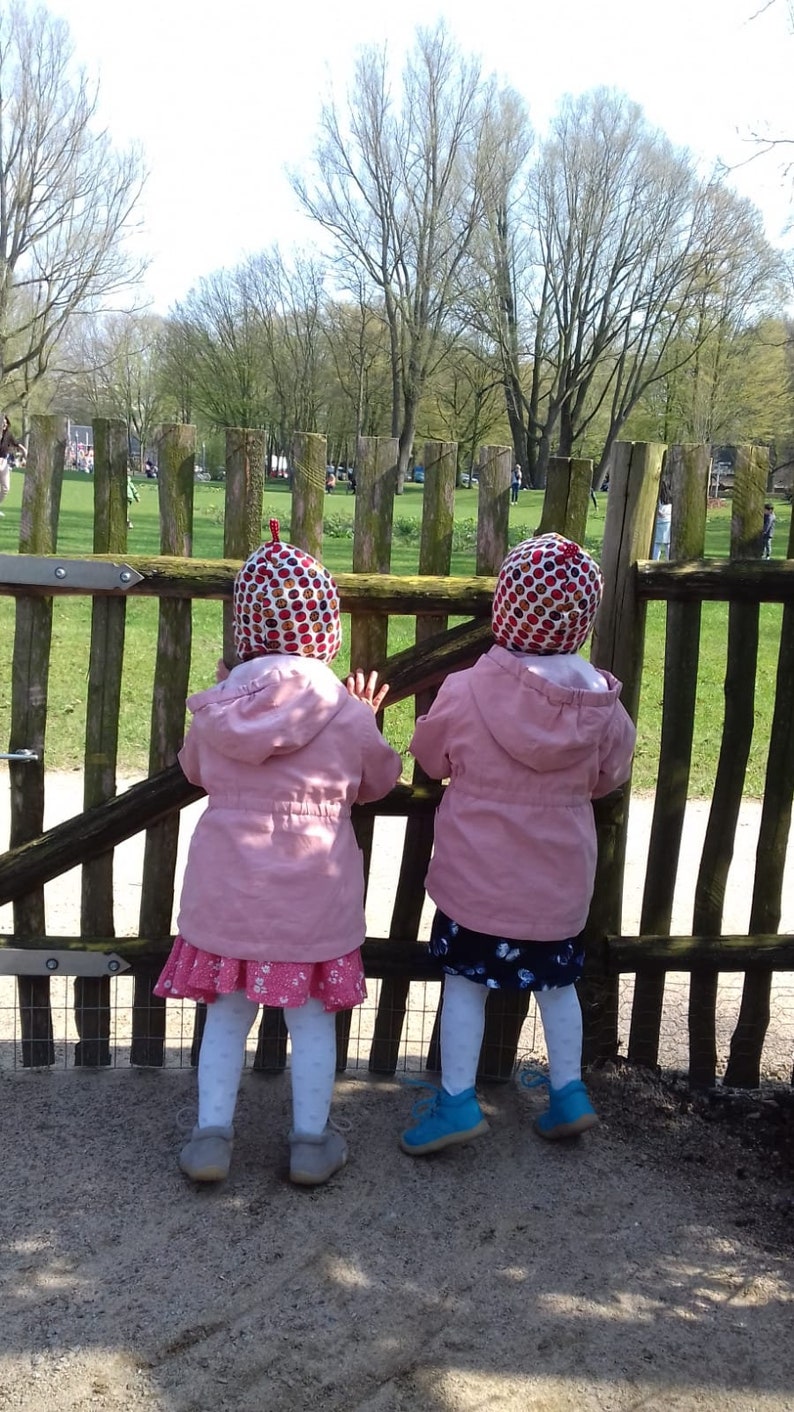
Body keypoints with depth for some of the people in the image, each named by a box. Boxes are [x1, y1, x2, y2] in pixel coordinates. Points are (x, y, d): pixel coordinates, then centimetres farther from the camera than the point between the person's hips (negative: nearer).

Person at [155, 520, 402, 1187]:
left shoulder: (220, 705, -4)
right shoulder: (347, 711, -11)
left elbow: (194, 767, 15)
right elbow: (377, 782, 6)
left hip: (227, 883, 2)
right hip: (313, 888, -2)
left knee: (227, 1013, 15)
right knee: (312, 1016, 11)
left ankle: (211, 1133, 18)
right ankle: (311, 1141, 21)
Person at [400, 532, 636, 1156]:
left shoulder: (465, 692, -19)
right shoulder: (602, 702, -12)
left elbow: (431, 757, -1)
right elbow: (610, 776, 4)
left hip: (478, 872, -2)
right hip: (561, 876, 3)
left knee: (465, 979, 11)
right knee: (556, 979, 20)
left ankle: (457, 1098, 12)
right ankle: (569, 1092, 25)